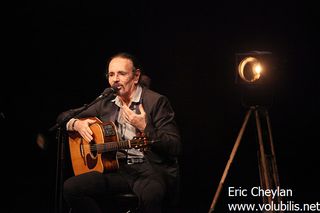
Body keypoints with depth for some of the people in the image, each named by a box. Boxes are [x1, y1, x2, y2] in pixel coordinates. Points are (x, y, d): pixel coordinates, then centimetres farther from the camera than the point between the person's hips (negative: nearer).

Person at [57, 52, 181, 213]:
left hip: (152, 169, -5)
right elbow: (64, 117, 22)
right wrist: (76, 123, -1)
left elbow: (175, 148, -9)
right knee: (71, 187, -18)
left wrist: (145, 128, -21)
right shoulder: (106, 103, 12)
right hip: (117, 168, 5)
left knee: (150, 194, -40)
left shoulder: (156, 101, -3)